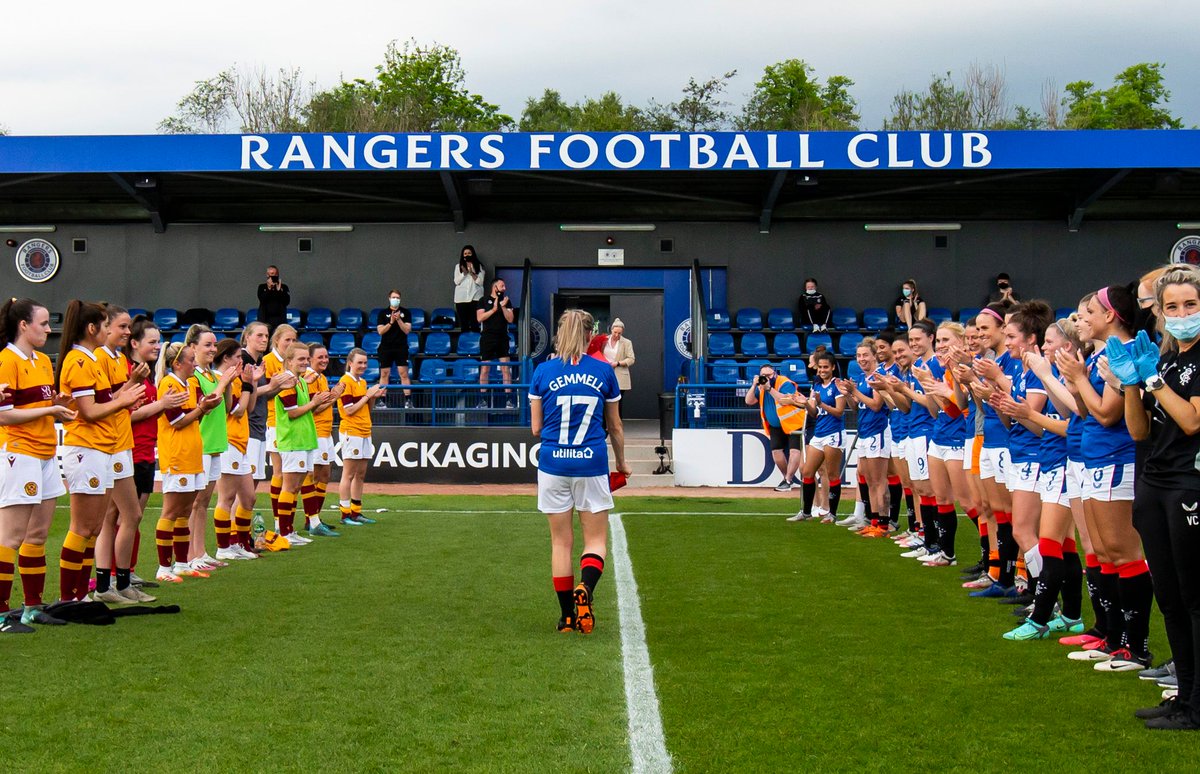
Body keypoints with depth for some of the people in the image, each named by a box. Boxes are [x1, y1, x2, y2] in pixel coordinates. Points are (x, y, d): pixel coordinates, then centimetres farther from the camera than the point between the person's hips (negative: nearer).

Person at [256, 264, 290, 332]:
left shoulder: (284, 287, 9)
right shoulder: (262, 287, 9)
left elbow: (287, 301, -2)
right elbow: (262, 300, -6)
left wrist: (279, 290, -11)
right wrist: (269, 289, -16)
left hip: (280, 319, 0)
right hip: (265, 319, 0)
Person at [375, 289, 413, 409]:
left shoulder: (406, 312, 4)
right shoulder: (383, 313, 5)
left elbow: (407, 330, -5)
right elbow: (380, 331, -4)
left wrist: (398, 319, -17)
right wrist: (391, 322, -17)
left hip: (401, 347, -1)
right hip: (386, 348, 1)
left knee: (404, 374, -5)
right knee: (384, 374, 4)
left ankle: (408, 400, -4)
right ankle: (381, 400, 9)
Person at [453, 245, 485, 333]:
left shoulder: (479, 266, 8)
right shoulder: (458, 266, 11)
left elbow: (480, 282, 0)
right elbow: (456, 281, 4)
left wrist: (472, 273, -13)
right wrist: (464, 273, -11)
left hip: (475, 297, -1)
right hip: (461, 298, 1)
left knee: (475, 323, -9)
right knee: (463, 323, -2)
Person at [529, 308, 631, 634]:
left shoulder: (543, 372, 0)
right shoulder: (604, 371, 0)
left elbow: (536, 427, 3)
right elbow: (615, 427, 9)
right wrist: (622, 462, 24)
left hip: (553, 464, 1)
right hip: (592, 464, -1)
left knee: (561, 542, 11)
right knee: (596, 540, 7)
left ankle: (567, 616, 14)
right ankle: (584, 589, -21)